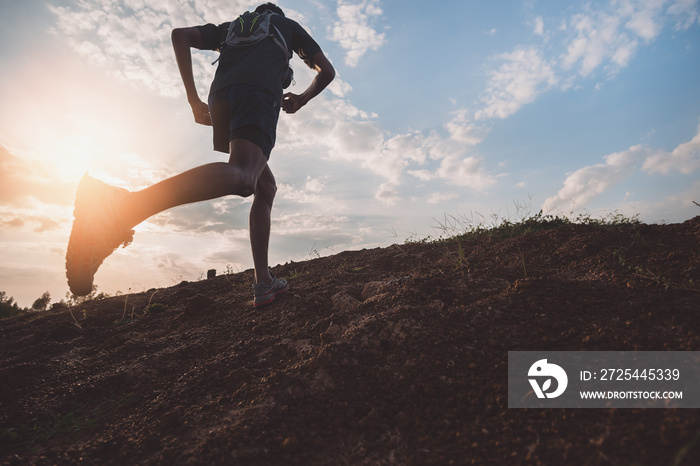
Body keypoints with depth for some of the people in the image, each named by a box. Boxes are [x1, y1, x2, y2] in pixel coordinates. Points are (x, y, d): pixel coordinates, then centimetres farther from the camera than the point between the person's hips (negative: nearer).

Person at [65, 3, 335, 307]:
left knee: (266, 188, 14)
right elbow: (326, 71, 30)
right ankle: (123, 208, -57)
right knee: (241, 177, -32)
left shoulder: (231, 26, 39)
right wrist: (300, 100, 45)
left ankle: (264, 283, 8)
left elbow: (180, 34, 22)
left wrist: (194, 100, 17)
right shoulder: (287, 25, 34)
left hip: (220, 99, 6)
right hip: (259, 93, -5)